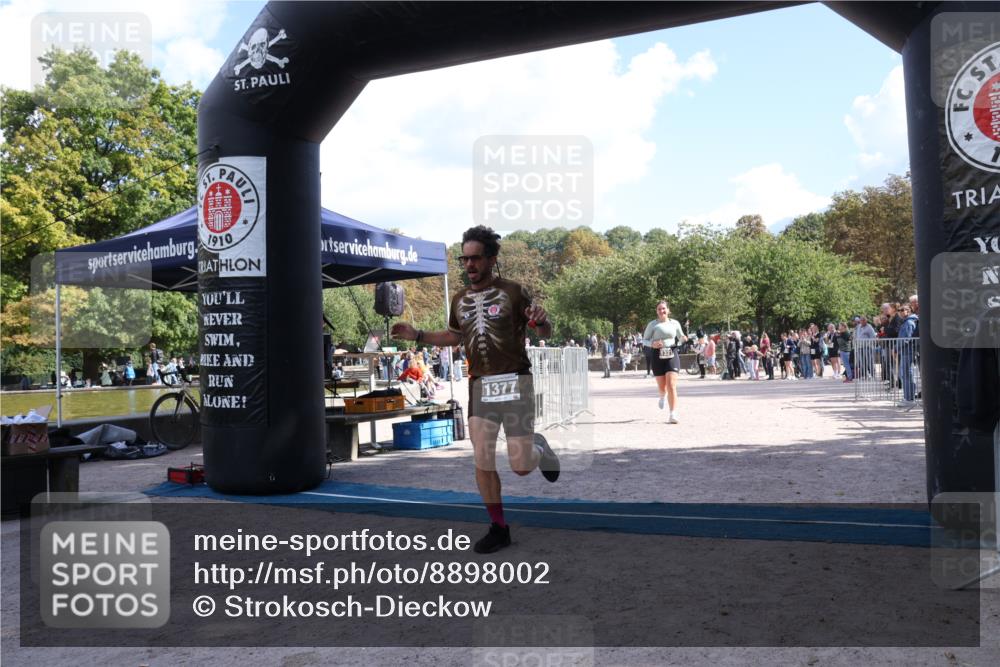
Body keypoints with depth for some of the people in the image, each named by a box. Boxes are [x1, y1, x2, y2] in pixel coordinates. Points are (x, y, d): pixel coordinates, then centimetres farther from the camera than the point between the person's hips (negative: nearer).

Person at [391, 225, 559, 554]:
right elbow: (455, 336, 27)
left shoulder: (512, 291, -5)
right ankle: (498, 529, 13)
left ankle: (539, 449, 33)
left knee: (521, 466, -4)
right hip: (479, 386, 4)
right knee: (482, 461, -2)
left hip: (514, 382, -4)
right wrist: (417, 335, 16)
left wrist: (541, 320, -27)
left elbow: (546, 332, -3)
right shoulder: (460, 300, 11)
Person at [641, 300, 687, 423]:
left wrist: (683, 339, -5)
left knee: (671, 385, -13)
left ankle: (673, 415, -12)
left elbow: (680, 338, 19)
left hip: (672, 355, 0)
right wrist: (652, 344, -14)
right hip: (658, 356, 0)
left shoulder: (675, 323, 7)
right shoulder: (652, 324, 2)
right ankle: (662, 396, 48)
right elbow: (644, 340, 6)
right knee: (662, 387, 9)